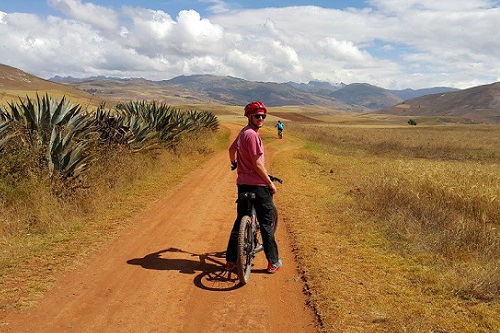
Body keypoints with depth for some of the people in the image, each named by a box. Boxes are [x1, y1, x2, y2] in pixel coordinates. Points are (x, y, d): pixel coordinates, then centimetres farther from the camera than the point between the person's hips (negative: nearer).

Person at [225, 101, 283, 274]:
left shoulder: (243, 132, 12)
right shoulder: (252, 135, -18)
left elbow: (231, 149, 29)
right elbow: (257, 165, -20)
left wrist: (234, 163, 48)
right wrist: (271, 183, -11)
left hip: (243, 184, 9)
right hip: (258, 185, -9)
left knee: (240, 221, 15)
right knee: (266, 224, 3)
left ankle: (230, 261, 21)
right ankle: (273, 262, 12)